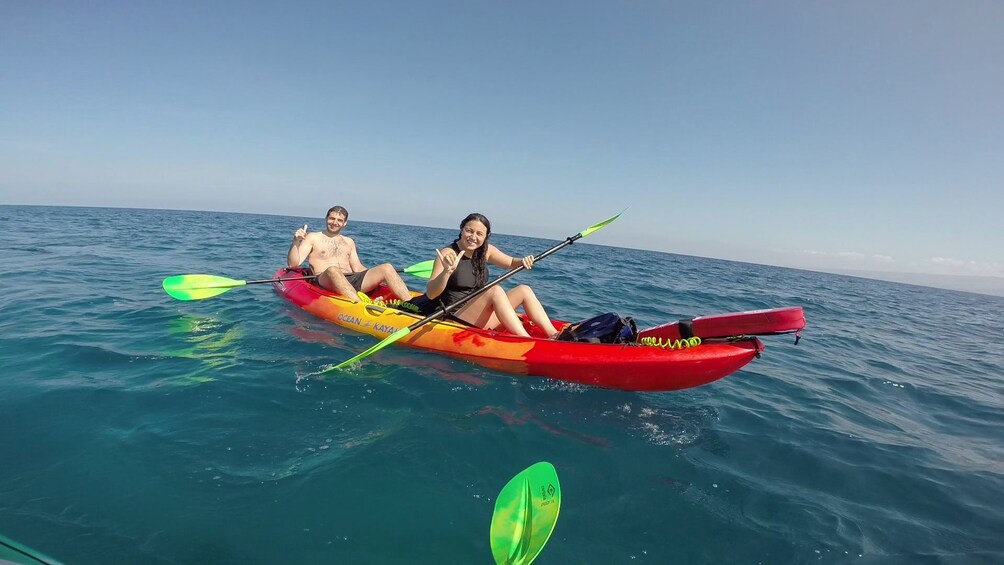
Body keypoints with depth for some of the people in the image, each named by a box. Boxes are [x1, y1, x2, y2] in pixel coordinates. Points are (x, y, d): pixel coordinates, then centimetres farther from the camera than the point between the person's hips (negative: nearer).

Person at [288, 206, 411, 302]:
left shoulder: (349, 242, 26)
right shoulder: (313, 238, 14)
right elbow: (293, 263, 4)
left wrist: (377, 276, 5)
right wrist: (296, 242, -13)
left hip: (352, 280, 4)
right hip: (326, 281, -4)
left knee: (387, 267, -16)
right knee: (332, 270, -40)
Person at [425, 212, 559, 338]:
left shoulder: (485, 250, 5)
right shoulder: (448, 254, -14)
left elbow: (511, 262, 20)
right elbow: (430, 294, -22)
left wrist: (523, 262, -4)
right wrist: (447, 272, -40)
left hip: (481, 317, 8)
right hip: (455, 319, -7)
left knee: (524, 290, -4)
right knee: (495, 290, -29)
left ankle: (554, 336, -13)